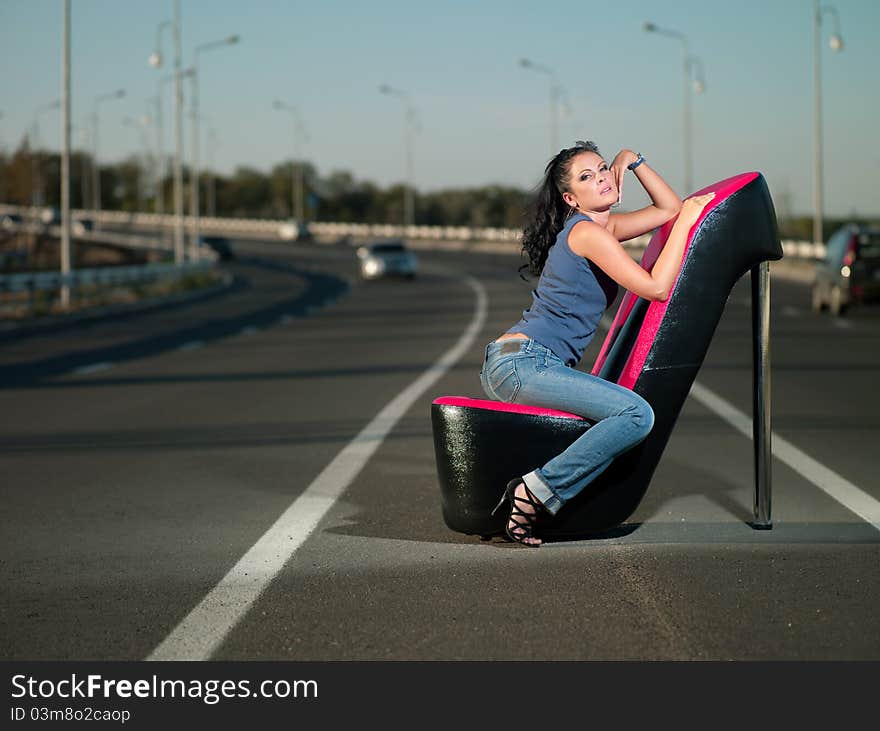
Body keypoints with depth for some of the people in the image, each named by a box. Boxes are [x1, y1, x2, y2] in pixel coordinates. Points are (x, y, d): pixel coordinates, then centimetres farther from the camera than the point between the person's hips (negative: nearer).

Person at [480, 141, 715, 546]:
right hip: (521, 363, -10)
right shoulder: (585, 232, -10)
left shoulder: (602, 227, 18)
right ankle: (535, 493, -20)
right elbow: (656, 287, -14)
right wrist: (688, 218, -7)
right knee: (637, 415, -24)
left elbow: (669, 209, 26)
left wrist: (633, 160, 15)